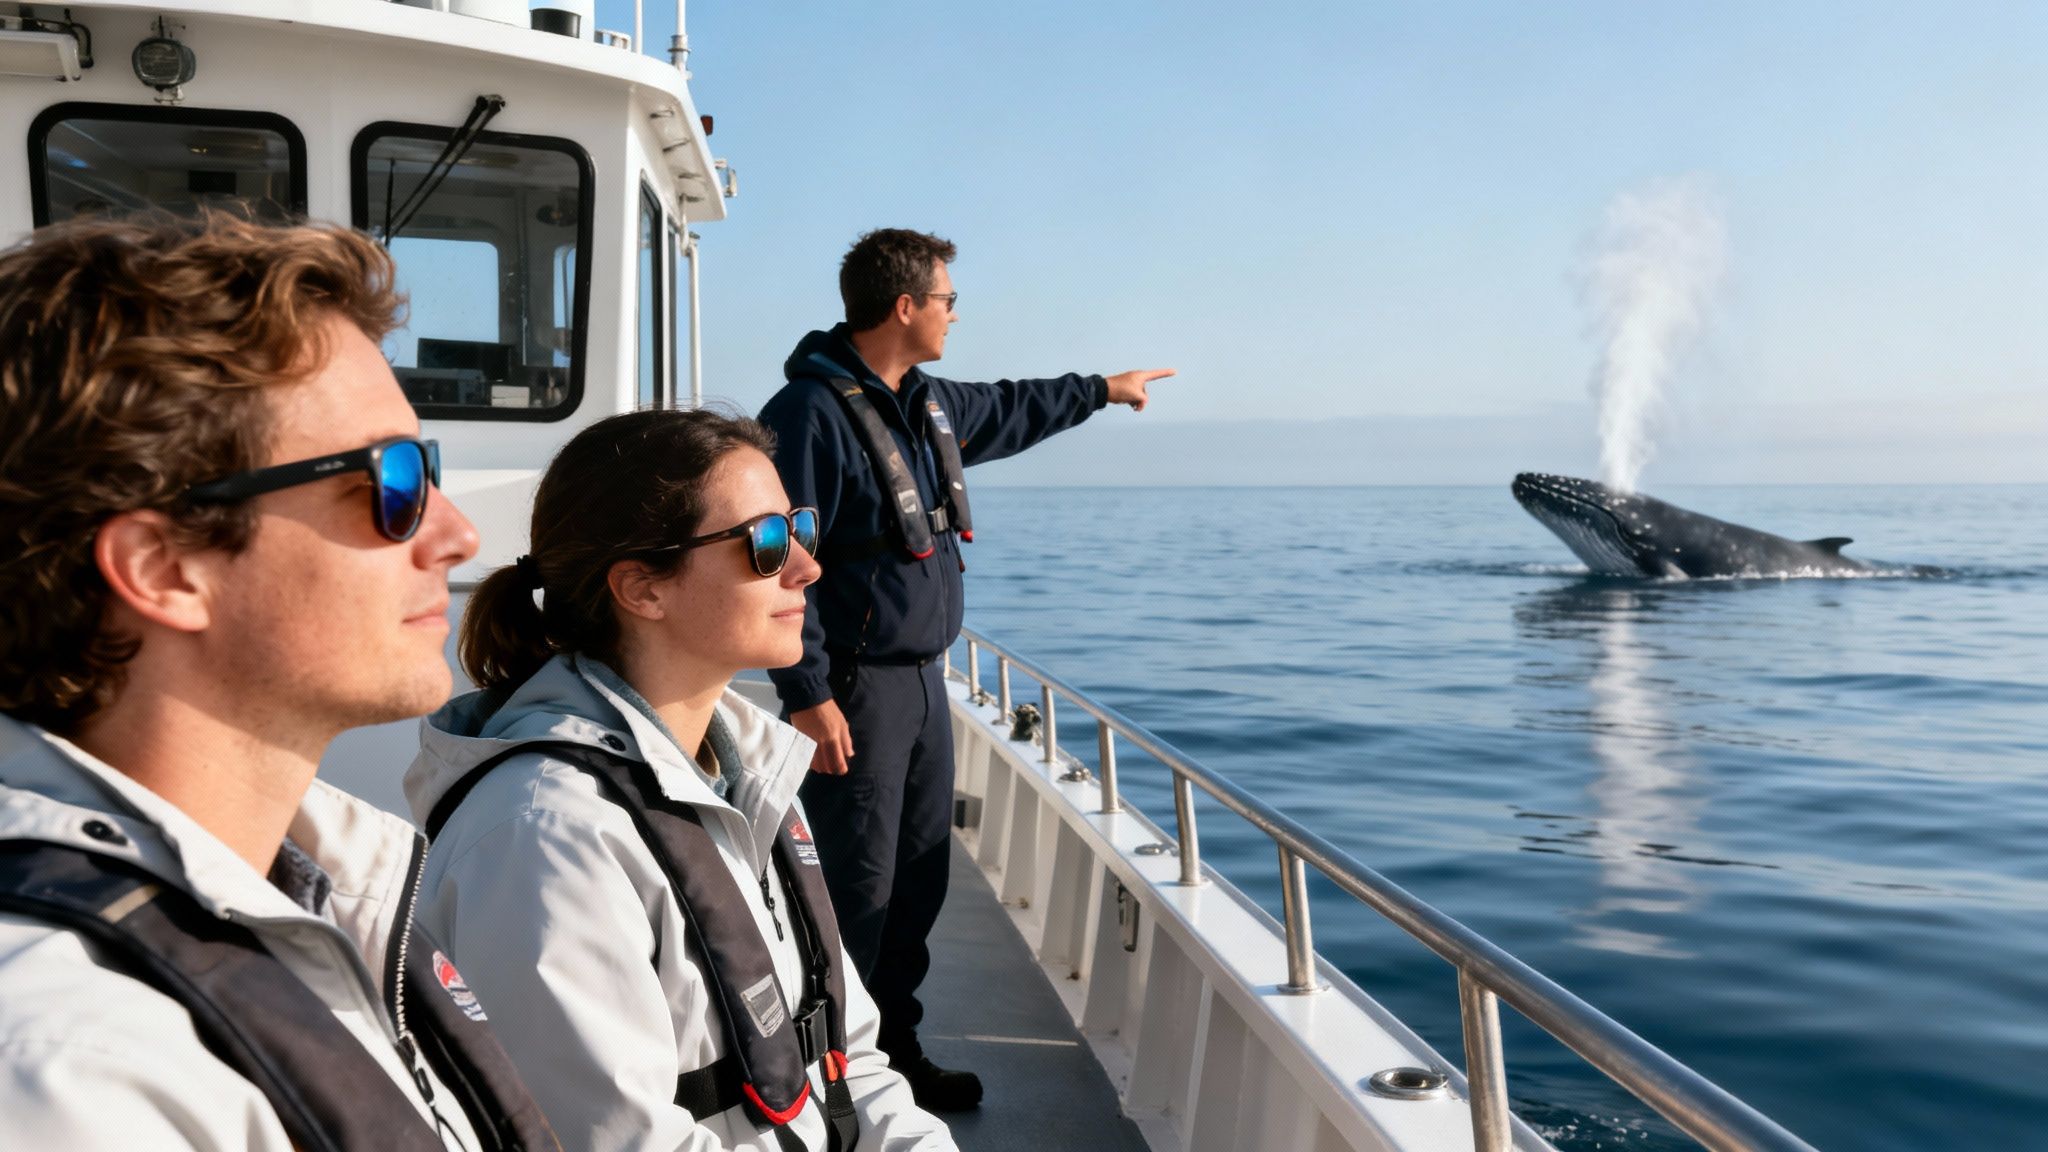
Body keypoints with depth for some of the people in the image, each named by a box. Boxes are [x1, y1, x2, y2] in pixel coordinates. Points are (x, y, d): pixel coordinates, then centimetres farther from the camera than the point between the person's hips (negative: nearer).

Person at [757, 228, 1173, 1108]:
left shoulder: (928, 404, 12)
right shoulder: (812, 411, -17)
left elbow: (1009, 413, 33)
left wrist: (1103, 389, 43)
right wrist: (808, 696, -23)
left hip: (922, 682, 9)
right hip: (854, 693, -9)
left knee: (919, 879, 16)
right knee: (861, 891, -3)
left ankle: (895, 1051, 30)